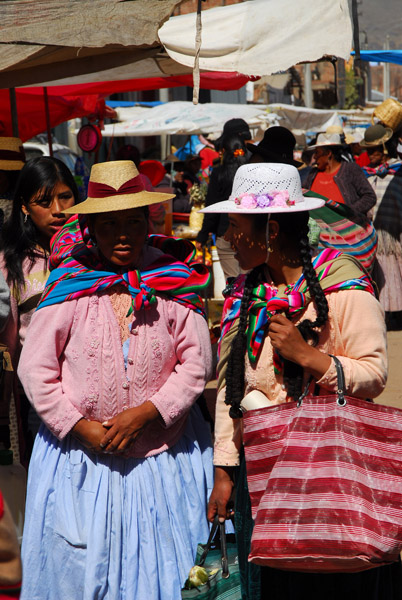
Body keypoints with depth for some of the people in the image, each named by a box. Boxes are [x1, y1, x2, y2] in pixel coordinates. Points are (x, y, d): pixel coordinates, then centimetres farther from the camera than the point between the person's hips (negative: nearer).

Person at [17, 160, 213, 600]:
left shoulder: (175, 284, -1)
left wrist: (146, 413, -12)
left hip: (162, 456, 1)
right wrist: (80, 427, -9)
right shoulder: (69, 286, -4)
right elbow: (35, 369, -2)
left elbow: (196, 364, -1)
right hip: (80, 455, -1)